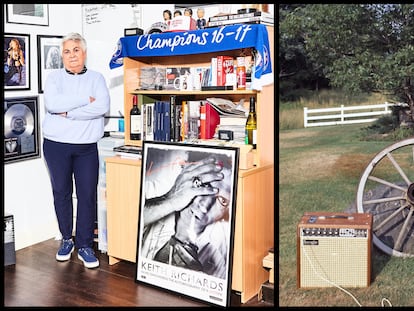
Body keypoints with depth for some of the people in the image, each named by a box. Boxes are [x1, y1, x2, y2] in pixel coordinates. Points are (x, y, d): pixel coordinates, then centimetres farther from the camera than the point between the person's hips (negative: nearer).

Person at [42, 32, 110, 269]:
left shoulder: (97, 78, 6)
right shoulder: (54, 78, 6)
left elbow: (103, 107, -13)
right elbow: (52, 103, -14)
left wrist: (68, 113, -14)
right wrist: (85, 100, -13)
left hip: (87, 147, 0)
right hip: (56, 145, 1)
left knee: (88, 195, -1)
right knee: (61, 193, 9)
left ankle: (85, 246, 10)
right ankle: (67, 240, 26)